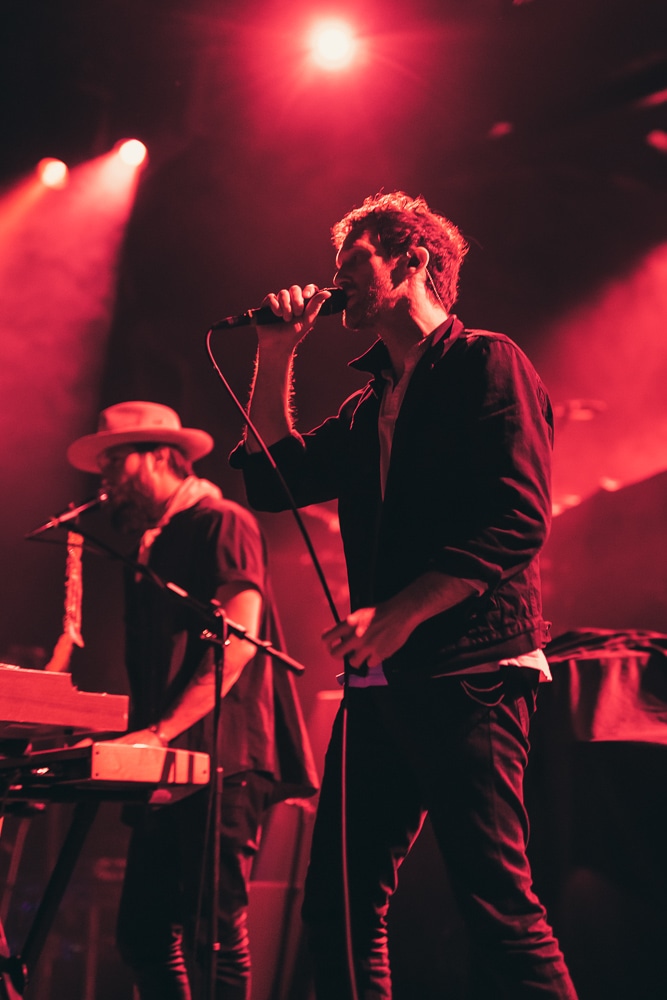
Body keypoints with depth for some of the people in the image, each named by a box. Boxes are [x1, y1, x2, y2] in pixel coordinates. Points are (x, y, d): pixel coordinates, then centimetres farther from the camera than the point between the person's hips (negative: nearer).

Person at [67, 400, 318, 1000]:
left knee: (219, 932, -9)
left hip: (221, 758, -9)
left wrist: (162, 730, -22)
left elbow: (239, 637, -15)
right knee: (145, 933, 7)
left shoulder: (222, 523, -3)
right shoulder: (152, 549, 23)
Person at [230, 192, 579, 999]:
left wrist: (399, 613, -18)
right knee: (339, 905, 6)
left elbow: (518, 520, -12)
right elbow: (275, 480, 19)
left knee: (498, 907, -11)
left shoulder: (485, 363, -1)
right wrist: (275, 356, 14)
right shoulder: (371, 404, 23)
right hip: (381, 682, 8)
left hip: (468, 674, -8)